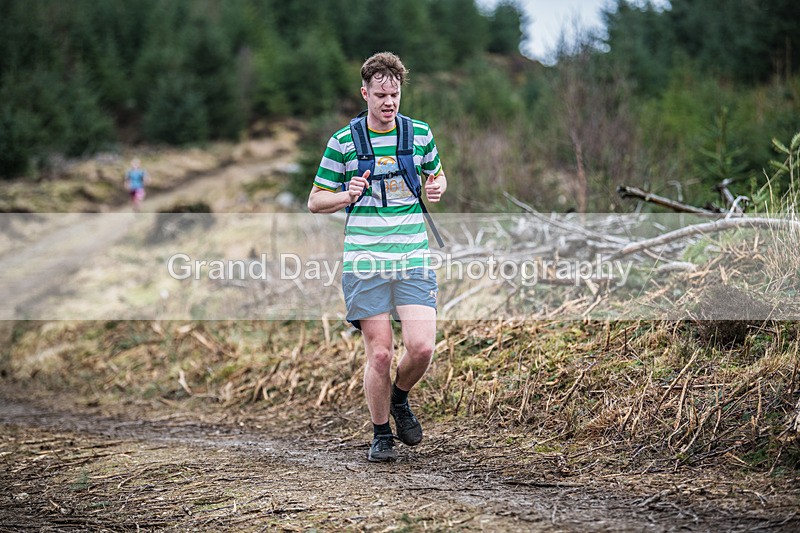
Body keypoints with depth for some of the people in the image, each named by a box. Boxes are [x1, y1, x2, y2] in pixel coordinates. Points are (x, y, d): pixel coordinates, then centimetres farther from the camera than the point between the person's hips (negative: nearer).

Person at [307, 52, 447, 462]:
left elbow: (436, 175, 23)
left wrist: (436, 188, -1)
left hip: (413, 259, 2)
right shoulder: (343, 141, 1)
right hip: (364, 262, -1)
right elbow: (316, 202, 7)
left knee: (421, 348, -11)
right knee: (379, 353, -3)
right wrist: (348, 196, -14)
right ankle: (381, 433, 17)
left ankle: (400, 398, 21)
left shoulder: (421, 134, 6)